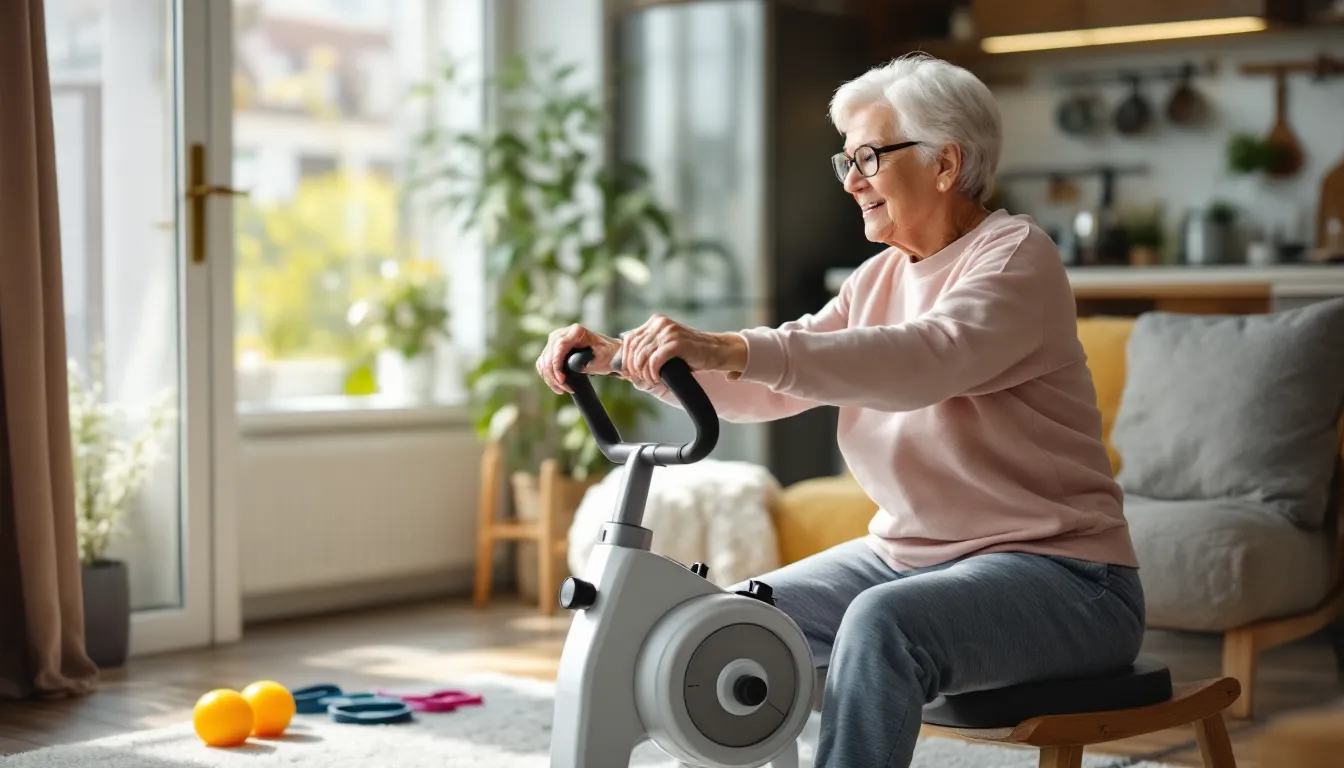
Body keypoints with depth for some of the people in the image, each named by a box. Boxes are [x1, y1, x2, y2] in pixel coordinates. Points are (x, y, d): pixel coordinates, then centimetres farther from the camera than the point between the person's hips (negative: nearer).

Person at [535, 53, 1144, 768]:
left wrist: (730, 349, -42)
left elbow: (923, 360, -32)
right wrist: (618, 355, -6)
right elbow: (767, 386, 8)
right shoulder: (879, 278, 12)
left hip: (1055, 571, -8)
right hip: (907, 551, 8)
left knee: (882, 625, -34)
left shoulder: (1016, 254, -13)